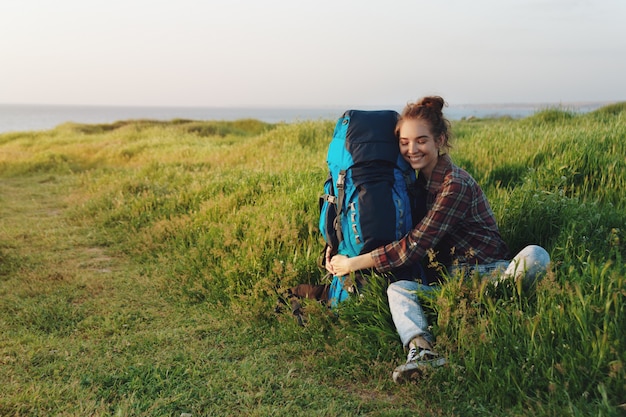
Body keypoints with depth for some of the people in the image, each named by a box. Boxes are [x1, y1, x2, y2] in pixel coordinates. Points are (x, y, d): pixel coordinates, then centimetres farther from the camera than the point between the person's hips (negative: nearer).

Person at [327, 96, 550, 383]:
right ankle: (421, 348, -45)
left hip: (489, 273, -5)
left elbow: (415, 246, -16)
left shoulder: (456, 184, -13)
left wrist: (353, 263, -10)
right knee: (398, 288, -23)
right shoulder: (417, 180, 12)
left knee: (534, 255, -34)